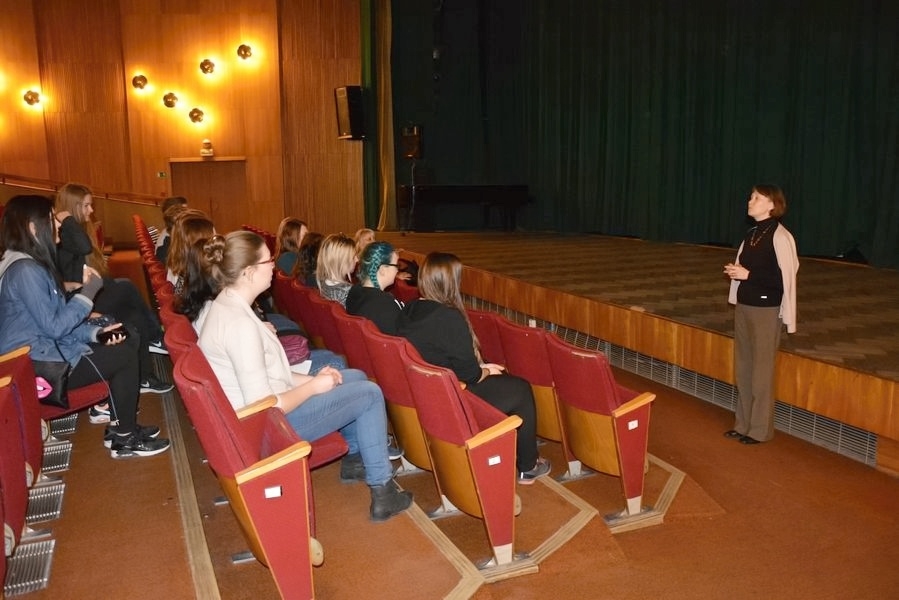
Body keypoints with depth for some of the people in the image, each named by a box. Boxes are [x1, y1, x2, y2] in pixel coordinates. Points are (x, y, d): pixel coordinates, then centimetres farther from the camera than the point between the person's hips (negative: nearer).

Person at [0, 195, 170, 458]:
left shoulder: (33, 263, 11)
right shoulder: (24, 270, -22)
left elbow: (58, 320, 13)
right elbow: (55, 326, -24)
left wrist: (95, 333, 0)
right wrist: (88, 292, -17)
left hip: (50, 350, 10)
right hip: (40, 365, -10)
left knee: (130, 341, 4)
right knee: (125, 356, -10)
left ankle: (119, 425, 11)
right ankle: (123, 440, 3)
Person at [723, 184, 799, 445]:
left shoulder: (780, 236, -14)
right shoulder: (751, 233, 10)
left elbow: (786, 278, -17)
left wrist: (748, 274, -19)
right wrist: (734, 271, 2)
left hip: (766, 310, -8)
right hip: (743, 306, 8)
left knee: (761, 371, 1)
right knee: (742, 369, 13)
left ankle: (760, 429, 13)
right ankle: (743, 424, 25)